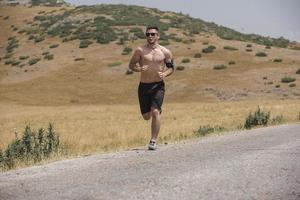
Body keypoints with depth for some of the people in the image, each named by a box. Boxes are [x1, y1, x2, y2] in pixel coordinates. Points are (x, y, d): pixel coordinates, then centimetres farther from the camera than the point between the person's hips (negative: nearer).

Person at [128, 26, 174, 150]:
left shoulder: (165, 52, 2)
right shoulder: (140, 50, 0)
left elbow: (171, 67, 11)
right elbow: (131, 65, 4)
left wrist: (165, 74, -10)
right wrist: (139, 69, -17)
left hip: (158, 85, -1)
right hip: (144, 85, 1)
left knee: (155, 112, -17)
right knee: (146, 116, 5)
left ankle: (153, 141, -10)